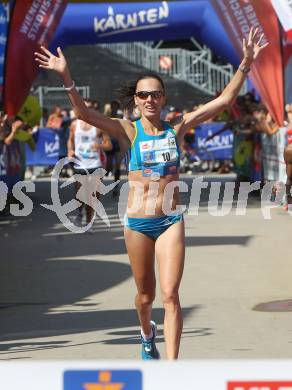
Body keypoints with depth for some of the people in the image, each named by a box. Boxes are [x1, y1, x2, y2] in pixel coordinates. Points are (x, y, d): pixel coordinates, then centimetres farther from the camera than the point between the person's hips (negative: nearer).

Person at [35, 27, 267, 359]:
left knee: (170, 295, -11)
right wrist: (66, 78, -29)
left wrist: (245, 64, -7)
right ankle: (147, 334, 48)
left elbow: (224, 100, 1)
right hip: (138, 222, 0)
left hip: (171, 221, 0)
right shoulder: (128, 131, -3)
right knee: (145, 296, 14)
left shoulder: (177, 128, 2)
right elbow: (83, 113, -16)